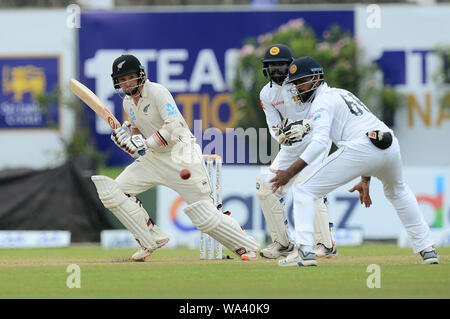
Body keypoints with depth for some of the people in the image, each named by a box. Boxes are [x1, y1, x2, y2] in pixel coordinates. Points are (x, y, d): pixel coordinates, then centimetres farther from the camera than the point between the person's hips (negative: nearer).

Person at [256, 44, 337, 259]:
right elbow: (274, 127, -4)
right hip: (290, 146, 7)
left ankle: (326, 245, -20)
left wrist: (303, 127, -41)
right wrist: (280, 133, -28)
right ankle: (283, 243, 13)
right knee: (265, 187, -1)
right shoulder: (267, 94, 0)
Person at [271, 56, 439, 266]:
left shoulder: (322, 101, 6)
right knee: (397, 191, 39)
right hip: (391, 146, 8)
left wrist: (290, 172, -16)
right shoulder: (343, 93, 33)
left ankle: (304, 251, -15)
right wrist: (365, 180, 35)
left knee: (304, 191, 0)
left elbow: (320, 142, -11)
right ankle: (426, 249, 36)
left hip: (359, 149, -8)